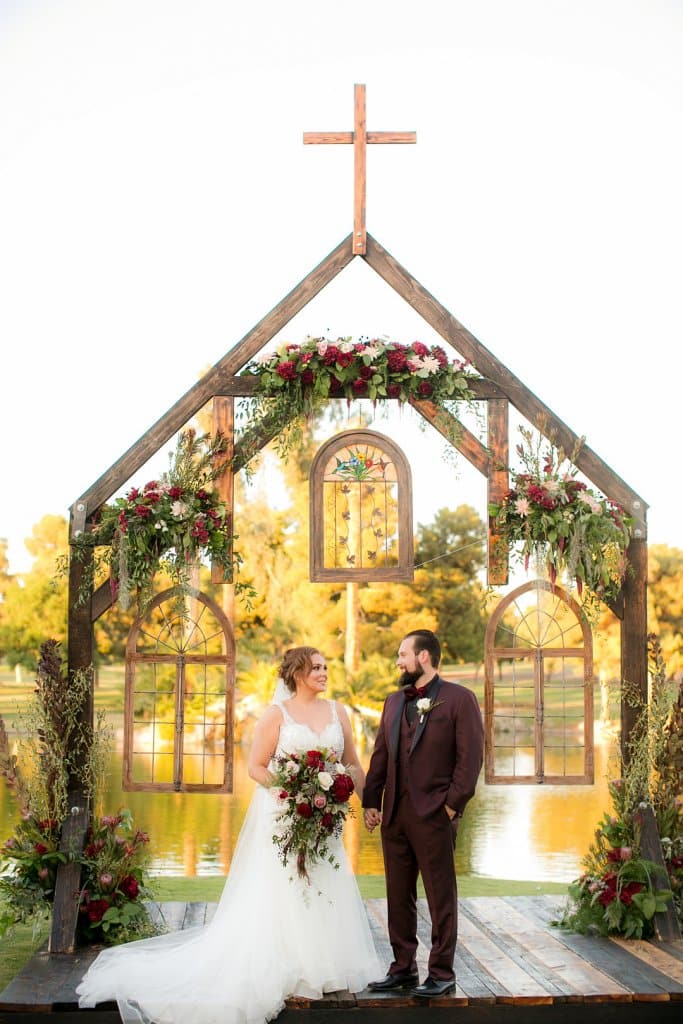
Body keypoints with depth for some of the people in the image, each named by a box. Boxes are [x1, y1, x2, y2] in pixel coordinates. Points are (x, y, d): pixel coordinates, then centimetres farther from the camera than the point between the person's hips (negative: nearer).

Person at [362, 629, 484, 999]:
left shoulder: (459, 699, -3)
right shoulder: (393, 702, 15)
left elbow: (470, 756, -8)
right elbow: (380, 755, 16)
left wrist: (453, 804, -13)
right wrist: (371, 802, 8)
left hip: (434, 814, -6)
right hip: (394, 814, 6)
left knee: (441, 897, 2)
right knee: (398, 896, 11)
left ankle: (441, 973, 9)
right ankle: (403, 968, 21)